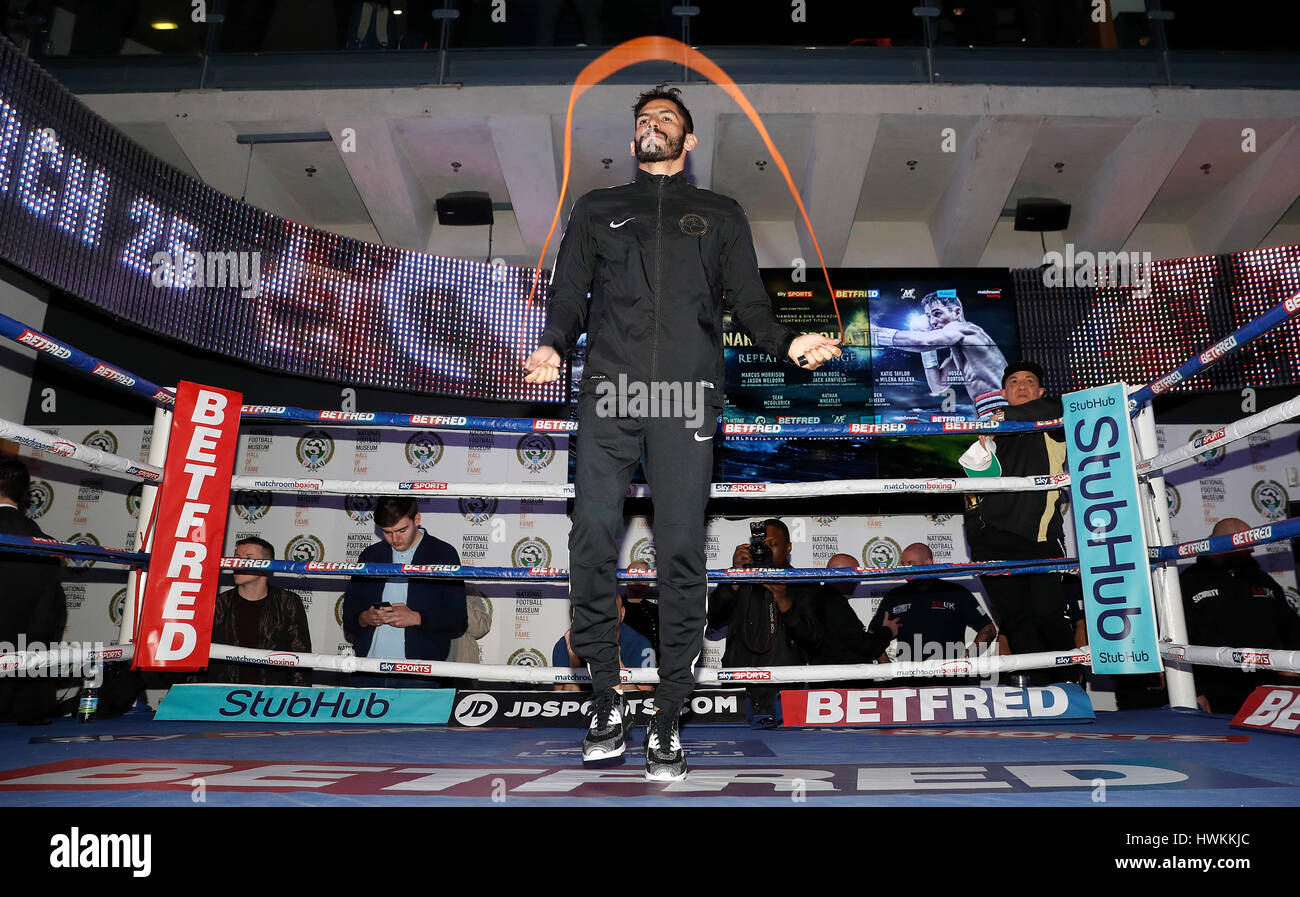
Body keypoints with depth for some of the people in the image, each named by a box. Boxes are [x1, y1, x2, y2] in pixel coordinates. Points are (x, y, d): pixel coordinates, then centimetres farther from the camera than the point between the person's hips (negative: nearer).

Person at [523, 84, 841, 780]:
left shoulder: (720, 215, 24)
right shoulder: (598, 209, 25)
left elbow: (749, 303, 15)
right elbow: (569, 294, 16)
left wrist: (789, 344, -6)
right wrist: (553, 347, -5)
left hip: (686, 399, 0)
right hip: (608, 393, 1)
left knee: (681, 553, -5)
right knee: (593, 541, -7)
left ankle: (667, 722, 5)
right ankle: (606, 700, 9)